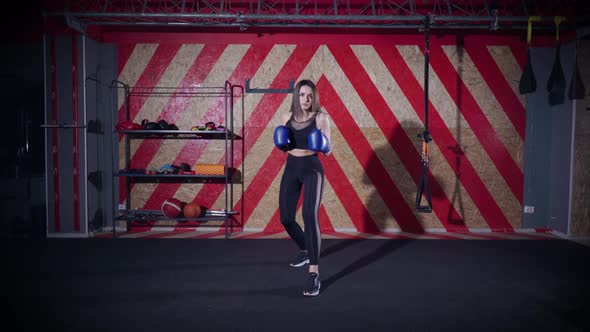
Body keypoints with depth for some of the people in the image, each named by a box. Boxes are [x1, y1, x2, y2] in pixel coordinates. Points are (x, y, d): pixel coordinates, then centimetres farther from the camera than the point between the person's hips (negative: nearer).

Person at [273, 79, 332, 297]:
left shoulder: (321, 117, -7)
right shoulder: (286, 117, 5)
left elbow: (328, 150, -6)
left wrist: (323, 147, -28)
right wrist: (281, 143, -8)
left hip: (312, 168, -5)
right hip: (291, 168, 5)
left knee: (310, 215, -22)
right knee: (286, 218, 9)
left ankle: (314, 274, -19)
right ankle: (305, 251, 40)